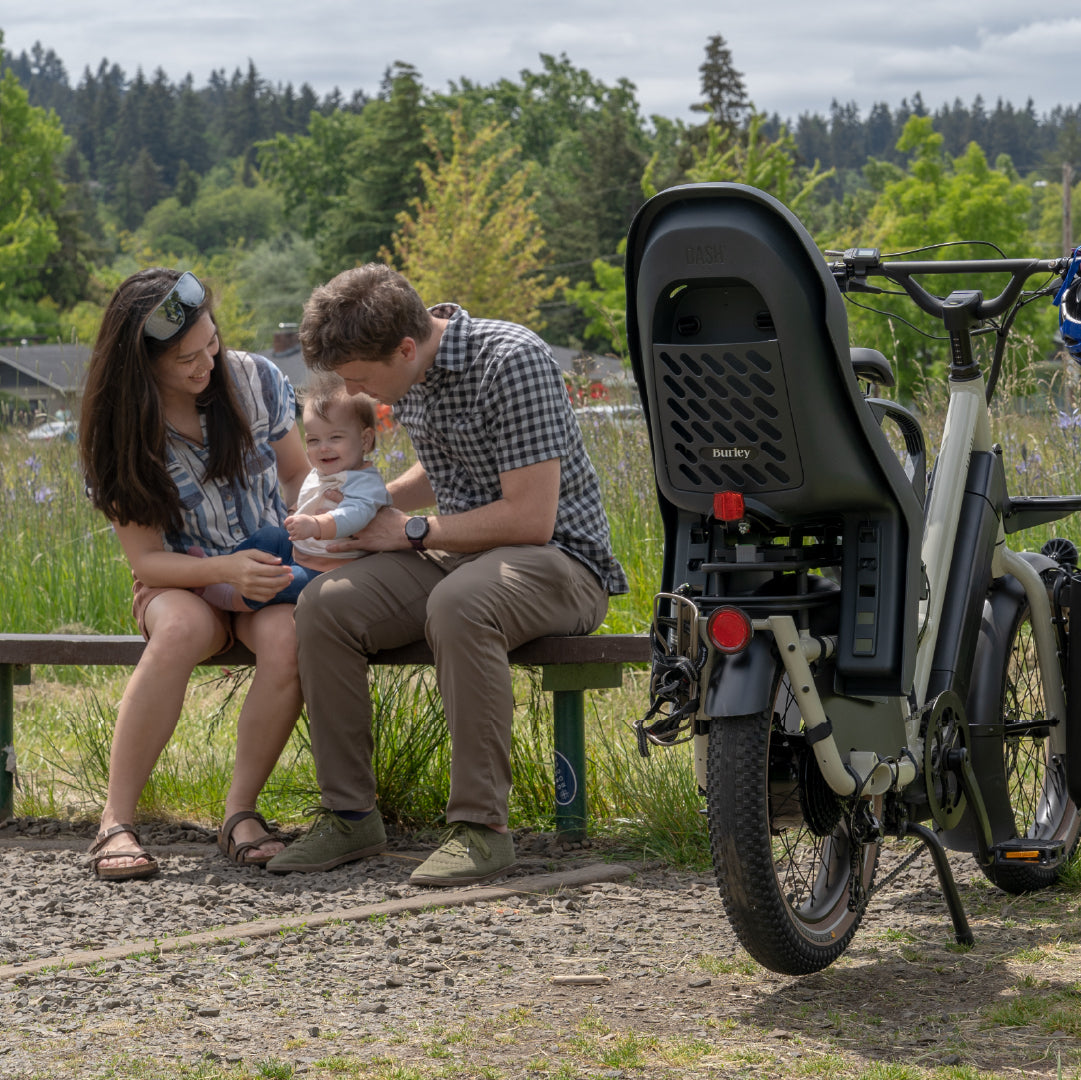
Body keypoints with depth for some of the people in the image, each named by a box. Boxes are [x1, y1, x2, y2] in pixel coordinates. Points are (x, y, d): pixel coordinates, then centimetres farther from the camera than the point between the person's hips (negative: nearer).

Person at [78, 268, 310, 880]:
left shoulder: (255, 380, -6)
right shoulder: (121, 434, -11)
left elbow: (299, 473, 9)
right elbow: (147, 558, -10)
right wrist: (227, 570, -28)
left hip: (273, 573, 1)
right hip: (181, 582, -1)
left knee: (288, 638, -35)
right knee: (182, 631, -38)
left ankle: (240, 812, -20)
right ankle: (117, 822, -32)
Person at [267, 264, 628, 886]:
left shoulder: (511, 362, -21)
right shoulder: (411, 372, 6)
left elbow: (531, 517, -24)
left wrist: (412, 531, -15)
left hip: (557, 559, -8)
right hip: (461, 555, 8)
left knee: (457, 603, -39)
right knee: (324, 605, -14)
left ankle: (481, 825, -31)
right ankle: (350, 814, -6)